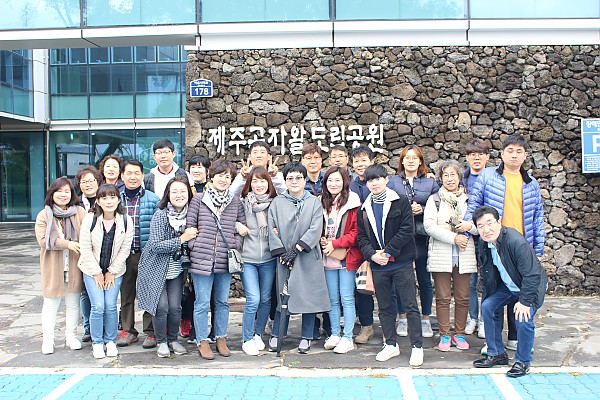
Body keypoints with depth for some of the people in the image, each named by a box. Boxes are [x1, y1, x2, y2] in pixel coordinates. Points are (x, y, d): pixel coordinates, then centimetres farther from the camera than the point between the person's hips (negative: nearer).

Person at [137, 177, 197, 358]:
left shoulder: (190, 214, -3)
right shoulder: (160, 215, -16)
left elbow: (194, 241, 13)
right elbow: (156, 245, -23)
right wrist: (182, 239, -26)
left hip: (176, 268, 4)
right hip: (156, 267, -3)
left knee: (175, 306, 0)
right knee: (161, 306, -7)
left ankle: (173, 340, 22)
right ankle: (161, 342, 15)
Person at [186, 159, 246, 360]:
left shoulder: (236, 203, 7)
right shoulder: (198, 199, 2)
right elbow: (189, 226, 3)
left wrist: (235, 247, -1)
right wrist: (195, 248, -3)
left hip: (226, 261, 3)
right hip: (202, 259, -2)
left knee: (222, 301, 13)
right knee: (202, 302, 3)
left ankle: (221, 338, 27)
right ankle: (202, 341, 17)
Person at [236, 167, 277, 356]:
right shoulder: (242, 202, -3)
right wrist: (237, 226, -12)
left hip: (269, 259, 3)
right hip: (247, 259, -3)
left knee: (265, 299, 10)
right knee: (253, 300, -9)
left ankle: (258, 335, 29)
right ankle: (247, 339, 9)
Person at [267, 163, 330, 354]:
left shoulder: (314, 202, 4)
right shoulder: (277, 203, 6)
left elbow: (315, 229, -6)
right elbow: (272, 230, 1)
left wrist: (297, 249, -14)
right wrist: (281, 253, -8)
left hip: (308, 258, 0)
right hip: (284, 258, 0)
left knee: (309, 295, 3)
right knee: (283, 295, 4)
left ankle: (306, 337, 15)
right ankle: (276, 335, 16)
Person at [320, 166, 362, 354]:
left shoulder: (352, 203, -7)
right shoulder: (323, 203, 10)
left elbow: (356, 232, -11)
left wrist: (335, 243, -15)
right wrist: (321, 240, -2)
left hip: (347, 257, -5)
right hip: (328, 258, 5)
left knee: (347, 298, -1)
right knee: (333, 299, 11)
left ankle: (347, 338, 7)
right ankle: (335, 334, 22)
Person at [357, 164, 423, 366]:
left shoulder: (401, 202, -1)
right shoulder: (364, 209, 11)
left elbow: (407, 230, -9)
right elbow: (362, 237, 9)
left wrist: (387, 252, -14)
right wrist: (372, 255, -9)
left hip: (401, 262, -4)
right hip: (378, 266, 4)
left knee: (410, 304, -1)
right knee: (384, 306, 11)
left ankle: (417, 346, 7)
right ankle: (391, 345, 23)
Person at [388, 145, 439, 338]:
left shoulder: (430, 182, 9)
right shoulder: (393, 182, 8)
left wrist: (422, 210, -11)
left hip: (422, 236, 0)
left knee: (424, 279, 5)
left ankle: (425, 320, 18)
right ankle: (402, 319, 17)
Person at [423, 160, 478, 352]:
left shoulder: (468, 199, 13)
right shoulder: (434, 200, 7)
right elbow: (429, 225, -7)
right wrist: (454, 237, -15)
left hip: (464, 255, 2)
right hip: (441, 255, -1)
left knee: (463, 298, 3)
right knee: (443, 298, 2)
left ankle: (459, 334, 17)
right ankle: (444, 335, 13)